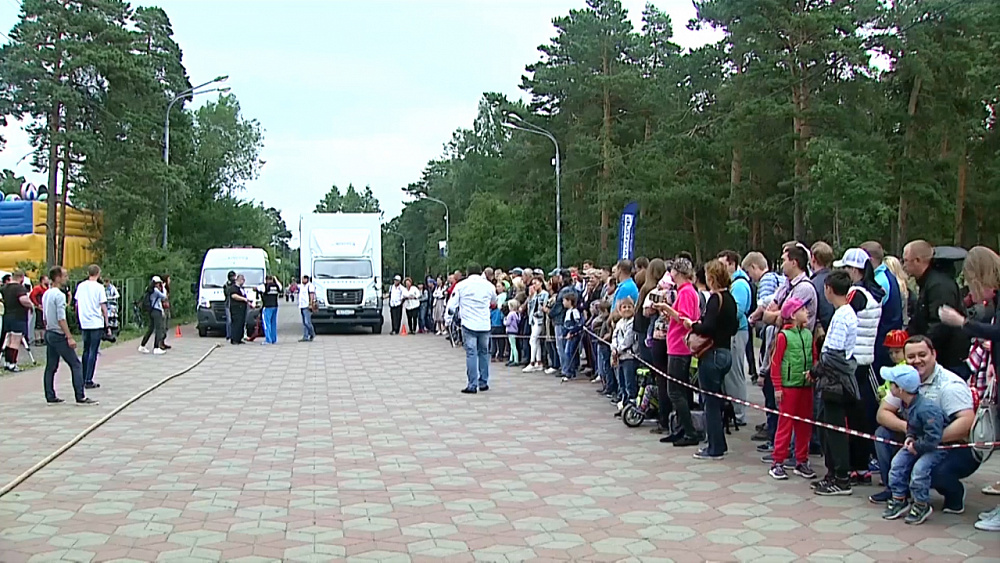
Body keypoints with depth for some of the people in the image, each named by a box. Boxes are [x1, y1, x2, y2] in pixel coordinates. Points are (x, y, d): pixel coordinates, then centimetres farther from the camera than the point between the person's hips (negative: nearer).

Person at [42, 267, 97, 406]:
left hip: (49, 333, 9)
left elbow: (44, 317, 17)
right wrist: (69, 337, -19)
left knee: (51, 367, 11)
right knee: (76, 365, -6)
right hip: (59, 335, -9)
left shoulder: (46, 294, 12)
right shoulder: (59, 295, -16)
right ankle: (80, 397, -9)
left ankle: (50, 397, 13)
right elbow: (61, 319, -20)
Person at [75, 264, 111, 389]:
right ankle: (89, 381, -3)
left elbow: (76, 304, 13)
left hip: (84, 323, 5)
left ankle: (83, 379, 17)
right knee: (93, 352, -2)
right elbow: (103, 307, -9)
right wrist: (107, 325, -4)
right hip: (96, 323, -5)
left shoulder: (80, 286, 7)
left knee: (86, 351, 15)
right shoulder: (99, 287, -8)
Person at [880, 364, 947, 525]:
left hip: (937, 447, -9)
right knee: (898, 462, -4)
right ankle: (899, 500, 9)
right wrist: (909, 437, -5)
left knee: (920, 467, -25)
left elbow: (933, 439, -31)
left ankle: (922, 506, -5)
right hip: (917, 443, 9)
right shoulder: (907, 403, -4)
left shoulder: (927, 409, -33)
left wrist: (915, 446, -19)